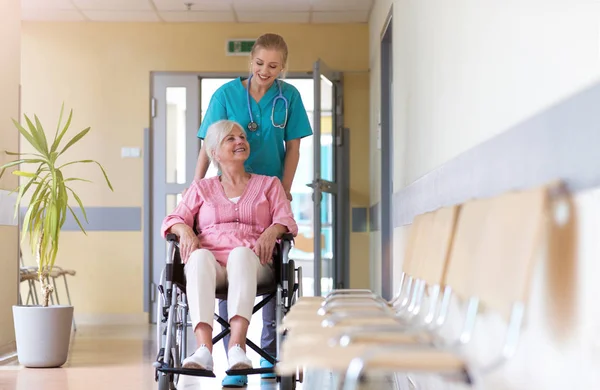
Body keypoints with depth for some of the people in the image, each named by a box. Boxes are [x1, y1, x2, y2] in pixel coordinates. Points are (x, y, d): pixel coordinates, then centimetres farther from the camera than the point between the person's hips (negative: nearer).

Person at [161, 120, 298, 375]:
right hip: (211, 265, 1)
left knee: (240, 253, -39)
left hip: (252, 264, -1)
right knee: (200, 256, -38)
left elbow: (286, 220, 11)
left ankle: (237, 346, -57)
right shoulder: (201, 188, 26)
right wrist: (185, 231, -10)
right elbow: (173, 219, 15)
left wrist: (272, 232, -14)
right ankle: (204, 348, -55)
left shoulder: (269, 184, 25)